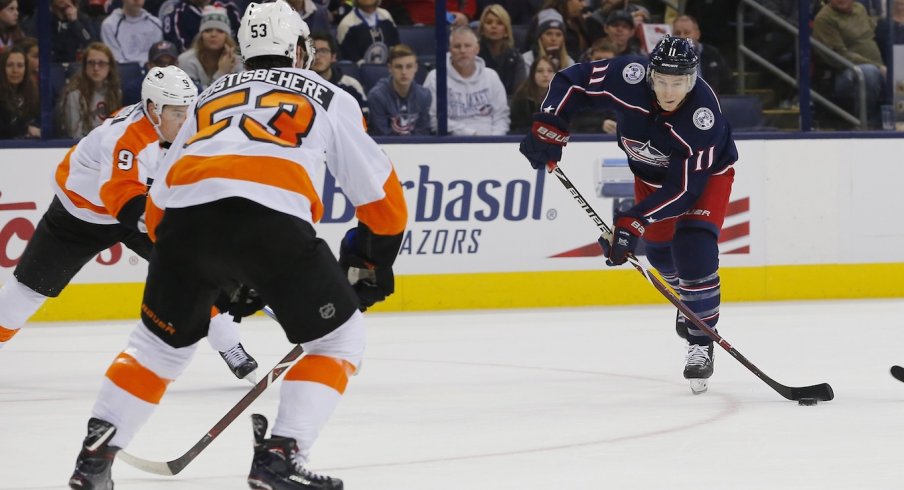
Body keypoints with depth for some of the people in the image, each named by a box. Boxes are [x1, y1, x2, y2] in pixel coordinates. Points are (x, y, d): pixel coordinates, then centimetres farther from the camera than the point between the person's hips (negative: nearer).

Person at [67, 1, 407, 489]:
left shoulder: (211, 96, 34)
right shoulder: (327, 96, 26)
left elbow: (158, 201, 31)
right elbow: (380, 194, 24)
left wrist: (214, 282, 40)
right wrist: (370, 264, 39)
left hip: (186, 214, 4)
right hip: (272, 220, -4)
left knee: (160, 339, 25)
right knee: (339, 337, 13)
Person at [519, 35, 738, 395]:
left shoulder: (703, 114, -41)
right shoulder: (629, 77, -33)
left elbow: (684, 188, -38)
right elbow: (572, 81, -18)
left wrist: (633, 223, -41)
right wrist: (549, 128, -28)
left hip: (706, 172, -4)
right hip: (650, 172, 5)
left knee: (693, 250, -20)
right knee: (659, 249, 12)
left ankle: (701, 343, -6)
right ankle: (687, 299, 46)